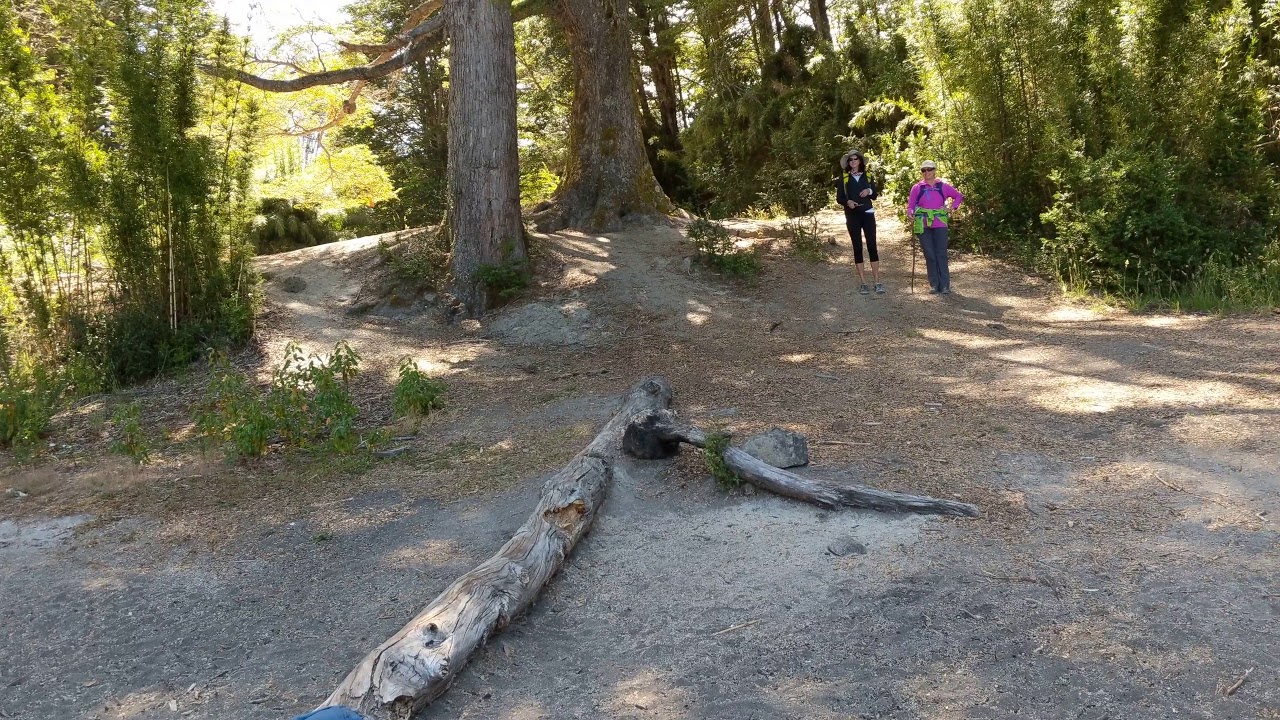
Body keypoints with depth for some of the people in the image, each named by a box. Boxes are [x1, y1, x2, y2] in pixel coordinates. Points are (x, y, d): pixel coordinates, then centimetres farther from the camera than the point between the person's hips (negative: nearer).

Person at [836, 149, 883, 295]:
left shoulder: (867, 176, 11)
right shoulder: (844, 177, 5)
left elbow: (875, 196, 13)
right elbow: (839, 198, 2)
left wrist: (869, 191, -9)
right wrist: (848, 202, -18)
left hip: (867, 214, 1)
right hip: (852, 215, -1)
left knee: (872, 246, -5)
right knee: (857, 247, 0)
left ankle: (877, 281, -4)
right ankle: (863, 282, 3)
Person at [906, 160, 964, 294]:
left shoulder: (943, 186, 8)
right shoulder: (917, 188, 6)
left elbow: (958, 196, 19)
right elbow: (910, 205, 3)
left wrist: (952, 208, 5)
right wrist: (910, 215, -18)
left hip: (940, 224, 0)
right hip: (924, 226, 0)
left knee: (941, 254, -4)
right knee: (929, 255, 1)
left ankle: (945, 285, -3)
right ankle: (934, 285, 7)